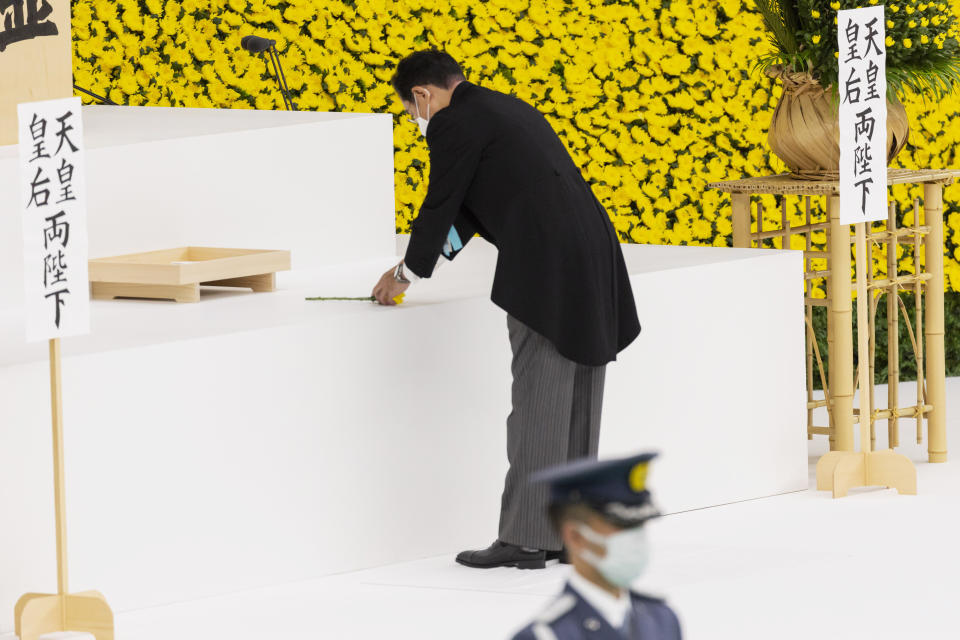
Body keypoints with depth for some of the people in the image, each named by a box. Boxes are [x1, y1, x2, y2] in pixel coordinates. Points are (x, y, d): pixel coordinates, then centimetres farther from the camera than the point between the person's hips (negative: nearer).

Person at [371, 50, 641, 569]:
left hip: (545, 271, -9)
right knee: (576, 406, 12)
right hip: (594, 264, 9)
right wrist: (416, 262, 36)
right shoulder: (506, 109, 24)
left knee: (537, 405, -5)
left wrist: (407, 275, 18)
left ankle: (525, 540, -3)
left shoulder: (454, 124, -4)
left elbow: (440, 207, 1)